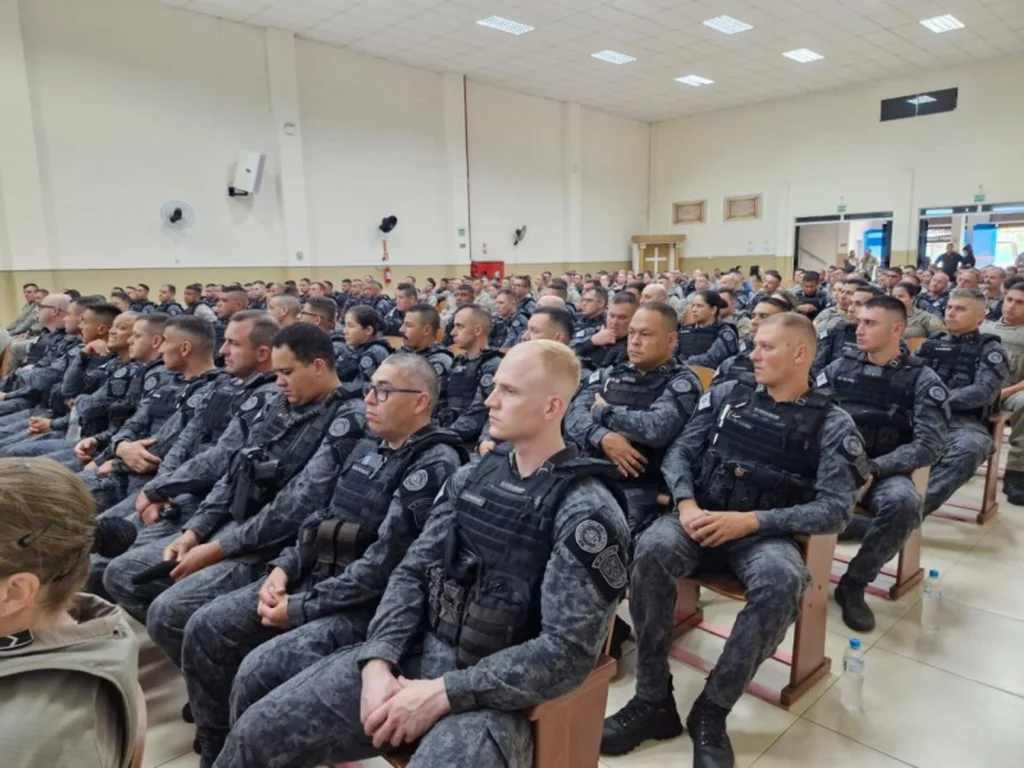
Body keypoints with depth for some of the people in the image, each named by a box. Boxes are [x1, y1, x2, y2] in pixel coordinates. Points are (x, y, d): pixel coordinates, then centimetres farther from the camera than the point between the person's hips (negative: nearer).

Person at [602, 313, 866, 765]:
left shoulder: (831, 424, 2)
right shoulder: (727, 395, 11)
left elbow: (835, 509, -7)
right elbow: (680, 452, 7)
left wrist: (751, 521, -19)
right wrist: (685, 503, -14)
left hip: (766, 533, -1)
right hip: (700, 517, 2)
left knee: (782, 582, -36)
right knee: (651, 550, -30)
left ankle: (711, 711, -17)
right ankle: (653, 700, -15)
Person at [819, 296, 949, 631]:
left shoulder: (922, 380, 0)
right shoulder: (839, 367, 8)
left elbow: (929, 445, -9)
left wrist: (874, 468, -22)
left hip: (885, 472, -1)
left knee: (904, 502, -35)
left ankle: (854, 584, -12)